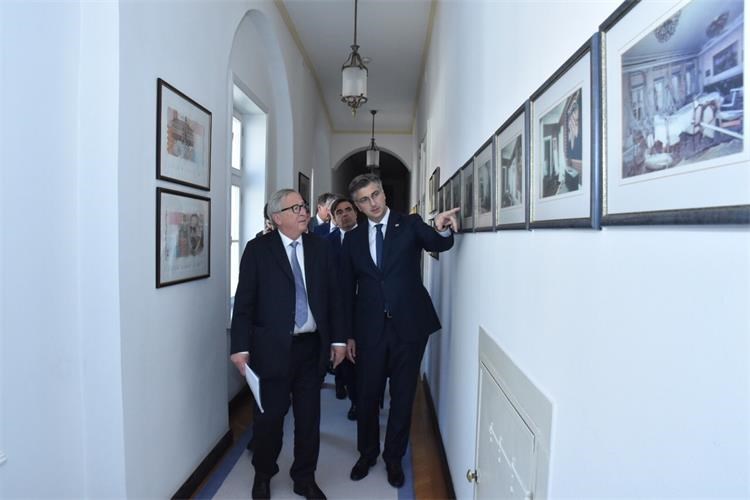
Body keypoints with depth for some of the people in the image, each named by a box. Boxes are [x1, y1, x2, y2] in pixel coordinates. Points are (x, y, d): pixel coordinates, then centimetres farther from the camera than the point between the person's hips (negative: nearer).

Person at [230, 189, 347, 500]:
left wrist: (338, 338, 4)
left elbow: (333, 296, 7)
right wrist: (241, 347, -11)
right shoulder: (258, 249, -3)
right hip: (272, 348, -3)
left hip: (313, 347, 3)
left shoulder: (320, 248, 6)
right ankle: (263, 475, 37)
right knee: (269, 415, 11)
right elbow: (244, 301, -6)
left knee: (309, 416, 13)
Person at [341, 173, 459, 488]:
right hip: (370, 329, 2)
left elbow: (439, 244, -15)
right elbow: (347, 289, 7)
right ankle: (367, 454, 37)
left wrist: (442, 229, -38)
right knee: (367, 395, 14)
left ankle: (393, 457, 32)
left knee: (402, 396, 11)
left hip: (409, 326, -1)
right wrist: (348, 334, 5)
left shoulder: (410, 224, 0)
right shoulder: (353, 239, 5)